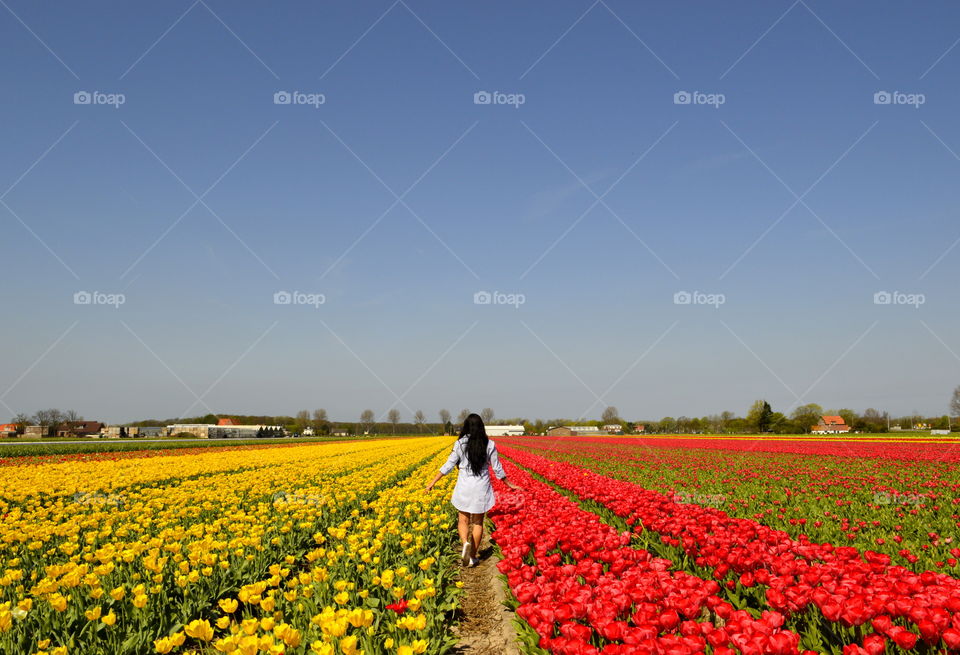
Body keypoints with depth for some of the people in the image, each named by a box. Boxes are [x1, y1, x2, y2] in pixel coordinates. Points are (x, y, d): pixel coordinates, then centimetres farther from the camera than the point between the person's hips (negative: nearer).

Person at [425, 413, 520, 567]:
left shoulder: (460, 444, -6)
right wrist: (510, 484, 16)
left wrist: (432, 482, 3)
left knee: (463, 520, 13)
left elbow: (448, 465, -5)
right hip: (482, 488, 1)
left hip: (464, 487, -1)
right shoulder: (489, 445, -5)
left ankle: (465, 543, -15)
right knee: (478, 522, 13)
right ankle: (472, 557, 15)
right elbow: (497, 469, 2)